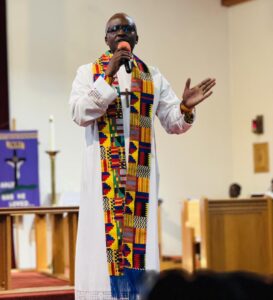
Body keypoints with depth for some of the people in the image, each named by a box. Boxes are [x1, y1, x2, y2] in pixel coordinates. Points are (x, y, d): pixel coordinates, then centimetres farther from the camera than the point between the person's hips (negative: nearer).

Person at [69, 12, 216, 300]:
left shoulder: (152, 76, 13)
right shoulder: (88, 72, 6)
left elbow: (173, 122, 10)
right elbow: (80, 114, -10)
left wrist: (186, 107, -12)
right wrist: (109, 77, -16)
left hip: (140, 172, 2)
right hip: (103, 171, -2)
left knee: (138, 233, -2)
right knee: (104, 233, -7)